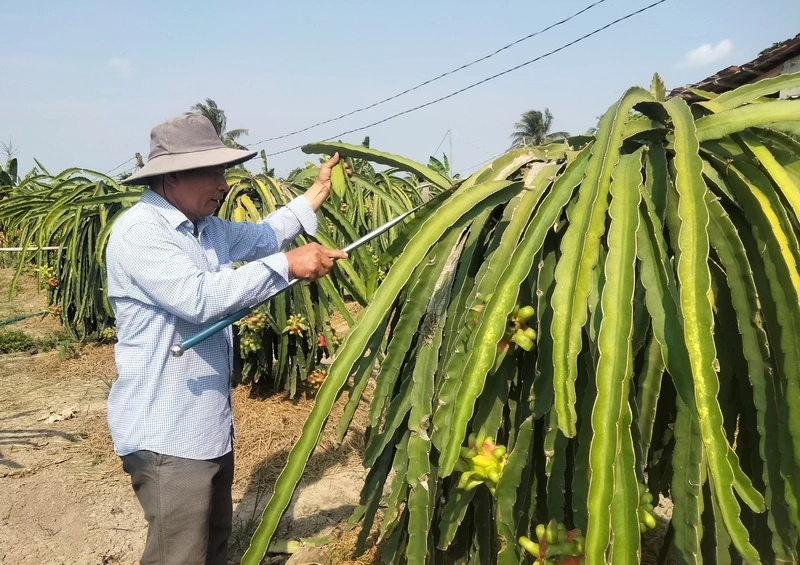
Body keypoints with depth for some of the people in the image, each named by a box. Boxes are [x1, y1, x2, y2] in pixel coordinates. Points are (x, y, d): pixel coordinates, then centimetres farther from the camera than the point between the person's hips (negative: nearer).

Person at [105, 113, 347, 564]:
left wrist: (317, 193, 15)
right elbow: (199, 297, -32)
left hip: (209, 424, 10)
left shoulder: (206, 227, 9)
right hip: (166, 435, -10)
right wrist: (287, 265, -29)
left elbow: (261, 236, 21)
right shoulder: (139, 231, -21)